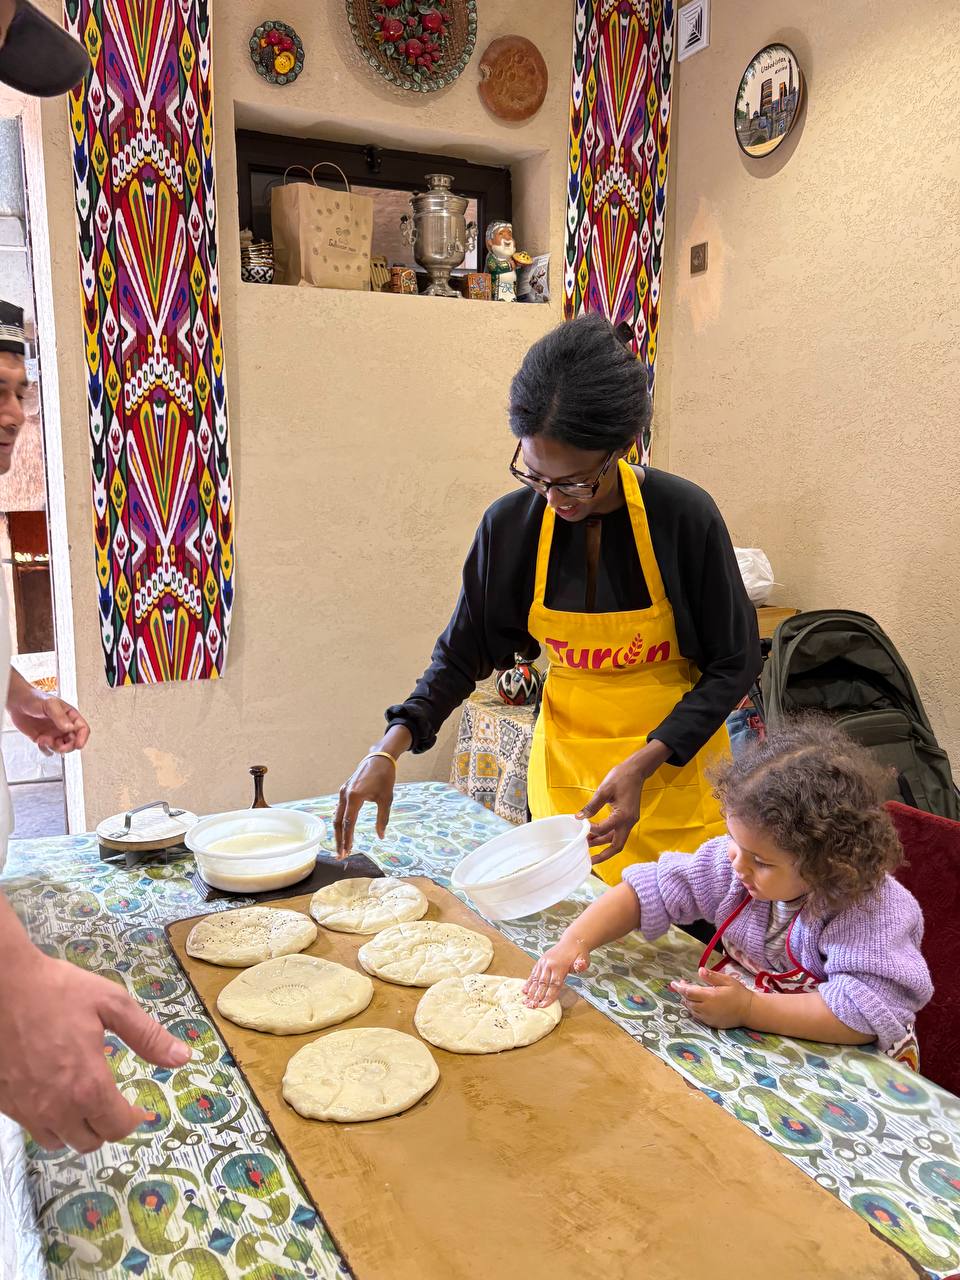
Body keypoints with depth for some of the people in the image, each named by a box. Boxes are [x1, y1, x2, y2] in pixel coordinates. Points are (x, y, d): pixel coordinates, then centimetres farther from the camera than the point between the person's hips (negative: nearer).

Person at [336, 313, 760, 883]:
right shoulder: (510, 524, -10)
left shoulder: (684, 514, -18)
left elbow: (734, 664, -9)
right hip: (565, 764, 2)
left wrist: (643, 764, -21)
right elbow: (463, 653, 1)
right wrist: (389, 750, -13)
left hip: (675, 762, -2)